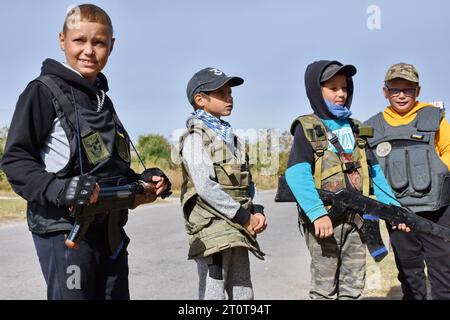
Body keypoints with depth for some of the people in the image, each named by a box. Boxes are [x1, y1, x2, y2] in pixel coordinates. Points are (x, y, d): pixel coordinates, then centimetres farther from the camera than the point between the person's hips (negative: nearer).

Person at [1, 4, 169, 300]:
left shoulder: (103, 100, 18)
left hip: (111, 230, 7)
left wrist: (141, 185, 8)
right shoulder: (45, 91, -4)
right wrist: (60, 190, -24)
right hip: (63, 227, -7)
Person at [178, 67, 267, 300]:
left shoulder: (230, 137, 18)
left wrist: (257, 211, 0)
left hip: (237, 232, 8)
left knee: (243, 294, 12)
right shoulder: (196, 136, -6)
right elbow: (206, 187, -17)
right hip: (212, 228, -8)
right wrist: (244, 217, -14)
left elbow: (247, 181, 18)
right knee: (213, 294, -4)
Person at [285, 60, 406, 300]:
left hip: (356, 218, 6)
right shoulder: (307, 129, -3)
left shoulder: (356, 129, 16)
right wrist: (317, 213, -28)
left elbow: (373, 171, 16)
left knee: (353, 287, 12)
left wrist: (393, 207, 5)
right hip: (325, 219, -6)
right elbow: (296, 174, -17)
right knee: (325, 288, 3)